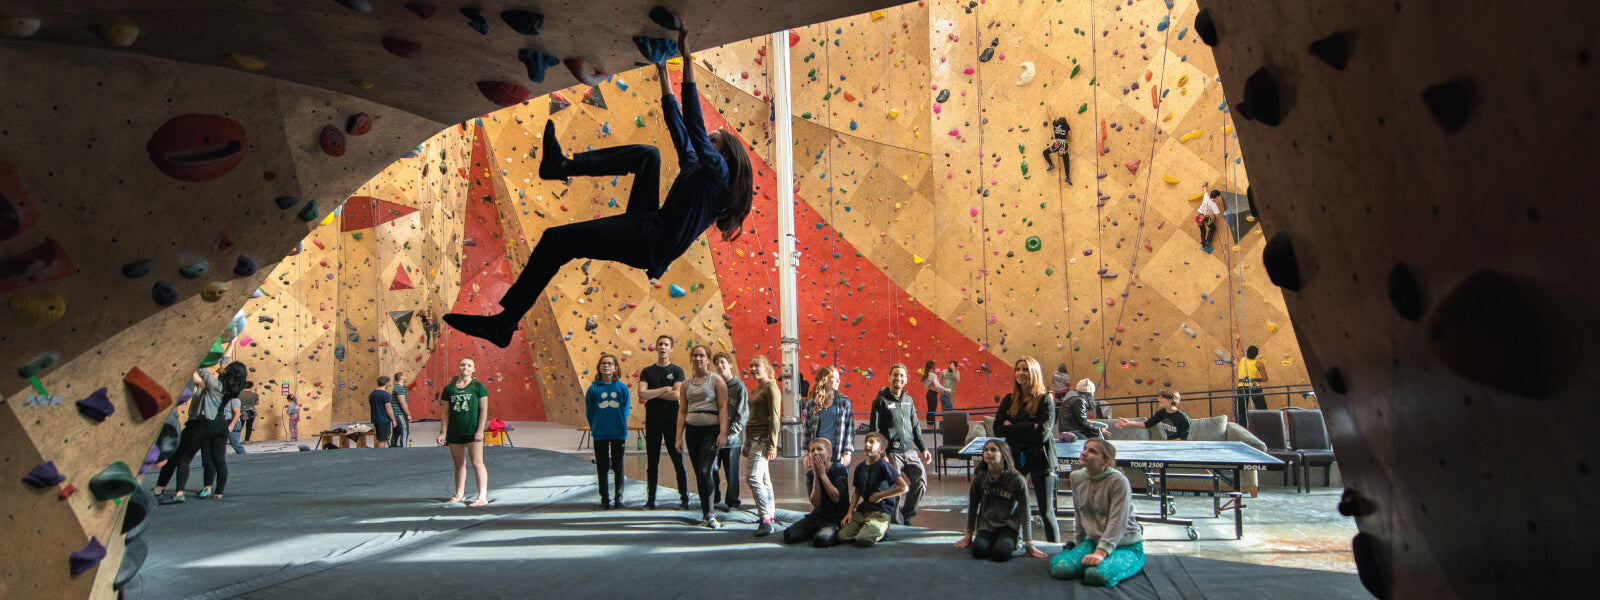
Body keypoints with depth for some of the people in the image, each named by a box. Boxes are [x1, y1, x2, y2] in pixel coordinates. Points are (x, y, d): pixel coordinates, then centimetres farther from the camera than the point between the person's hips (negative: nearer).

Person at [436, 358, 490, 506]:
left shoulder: (478, 386, 0)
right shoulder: (449, 388, 7)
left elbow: (483, 410, -3)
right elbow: (446, 412, 8)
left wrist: (480, 430, -10)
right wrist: (444, 432, 2)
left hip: (473, 431, -3)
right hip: (454, 432, 3)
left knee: (477, 463, -7)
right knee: (459, 464, 12)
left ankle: (482, 496, -7)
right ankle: (459, 494, 24)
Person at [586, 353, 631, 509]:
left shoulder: (622, 388, 0)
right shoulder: (593, 389, -2)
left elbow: (625, 411, 3)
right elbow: (589, 413, 4)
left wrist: (624, 432, 0)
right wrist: (595, 429, 0)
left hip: (618, 433, 0)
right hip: (600, 435, 0)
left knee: (618, 466, 8)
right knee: (602, 467, 6)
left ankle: (619, 498, 18)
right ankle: (605, 499, 16)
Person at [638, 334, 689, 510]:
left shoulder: (677, 371, 4)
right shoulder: (647, 372, 9)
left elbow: (677, 395, -10)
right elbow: (641, 393, -6)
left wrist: (652, 394, -4)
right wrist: (665, 389, -9)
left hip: (672, 421, -2)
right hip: (652, 421, 2)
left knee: (678, 461, -1)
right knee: (651, 463, 4)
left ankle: (684, 498, 6)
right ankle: (650, 500, 11)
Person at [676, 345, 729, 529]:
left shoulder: (717, 381, 0)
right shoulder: (686, 384, 12)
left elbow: (723, 408, -5)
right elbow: (682, 411, 12)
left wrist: (722, 433, -14)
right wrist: (679, 436, 6)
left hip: (711, 430, -4)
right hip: (692, 430, 5)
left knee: (705, 470, -15)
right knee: (699, 473, 7)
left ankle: (708, 514, -8)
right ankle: (706, 514, 15)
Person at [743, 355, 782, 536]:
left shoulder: (771, 388, -8)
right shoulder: (755, 390, 19)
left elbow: (774, 419, -14)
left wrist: (772, 445, -19)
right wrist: (746, 445, 23)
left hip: (763, 438, -9)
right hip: (752, 437, 9)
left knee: (754, 478, -16)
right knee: (763, 479, 12)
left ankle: (765, 520, -17)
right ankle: (770, 513, 18)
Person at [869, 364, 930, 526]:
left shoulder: (909, 400, 13)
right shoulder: (881, 401, -5)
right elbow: (874, 430, -7)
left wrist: (923, 448, 14)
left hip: (910, 451, 5)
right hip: (892, 453, -5)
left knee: (921, 480, -5)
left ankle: (906, 515, 15)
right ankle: (897, 522, 12)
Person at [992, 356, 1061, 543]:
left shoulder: (1045, 400, -5)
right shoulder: (1009, 400, 7)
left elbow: (1042, 434, -16)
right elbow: (998, 429, -4)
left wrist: (1013, 430, -10)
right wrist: (1030, 426, -12)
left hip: (1040, 459, -3)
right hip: (1015, 458, 4)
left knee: (1046, 510, 2)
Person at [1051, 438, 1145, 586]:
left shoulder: (1118, 481, -18)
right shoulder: (1076, 477, 3)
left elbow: (1117, 522, -22)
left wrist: (1100, 552, -29)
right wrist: (1077, 543, 18)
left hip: (1125, 545, -5)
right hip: (1093, 541, 5)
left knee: (1098, 574, -33)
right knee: (1059, 567, -20)